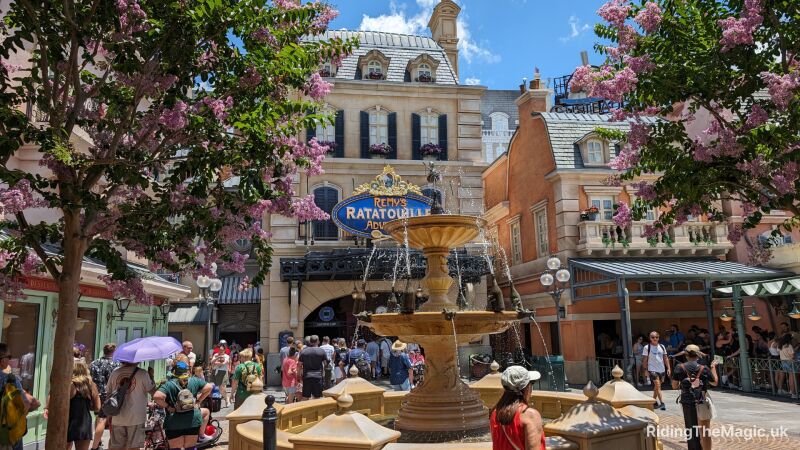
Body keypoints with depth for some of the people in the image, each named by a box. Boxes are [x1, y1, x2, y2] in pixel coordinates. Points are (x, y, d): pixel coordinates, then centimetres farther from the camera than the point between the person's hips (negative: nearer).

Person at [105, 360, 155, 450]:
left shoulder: (115, 372, 1)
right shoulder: (142, 373, -12)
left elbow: (108, 393, 9)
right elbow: (152, 390, -4)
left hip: (117, 418, 4)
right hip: (136, 418, -4)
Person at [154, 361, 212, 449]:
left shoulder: (169, 384, -9)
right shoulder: (194, 381, 1)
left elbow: (157, 397, -23)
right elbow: (208, 387, 1)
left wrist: (167, 407, -9)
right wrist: (198, 401, 8)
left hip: (174, 422, -1)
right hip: (193, 420, 1)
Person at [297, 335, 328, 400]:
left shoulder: (303, 351, 3)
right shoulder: (322, 351, 0)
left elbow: (299, 365, 5)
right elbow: (325, 363, 8)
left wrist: (299, 375, 14)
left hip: (306, 377, 1)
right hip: (318, 376, -1)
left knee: (305, 398, 7)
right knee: (316, 397, 6)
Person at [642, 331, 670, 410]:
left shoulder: (661, 346, 7)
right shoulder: (647, 347, -6)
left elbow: (665, 358, 10)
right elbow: (644, 360, -3)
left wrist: (668, 368, 4)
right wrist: (646, 370, -4)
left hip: (662, 369, 4)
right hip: (653, 369, -4)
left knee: (657, 386, 13)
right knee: (658, 386, -13)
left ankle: (654, 401, 27)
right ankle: (662, 403, -13)